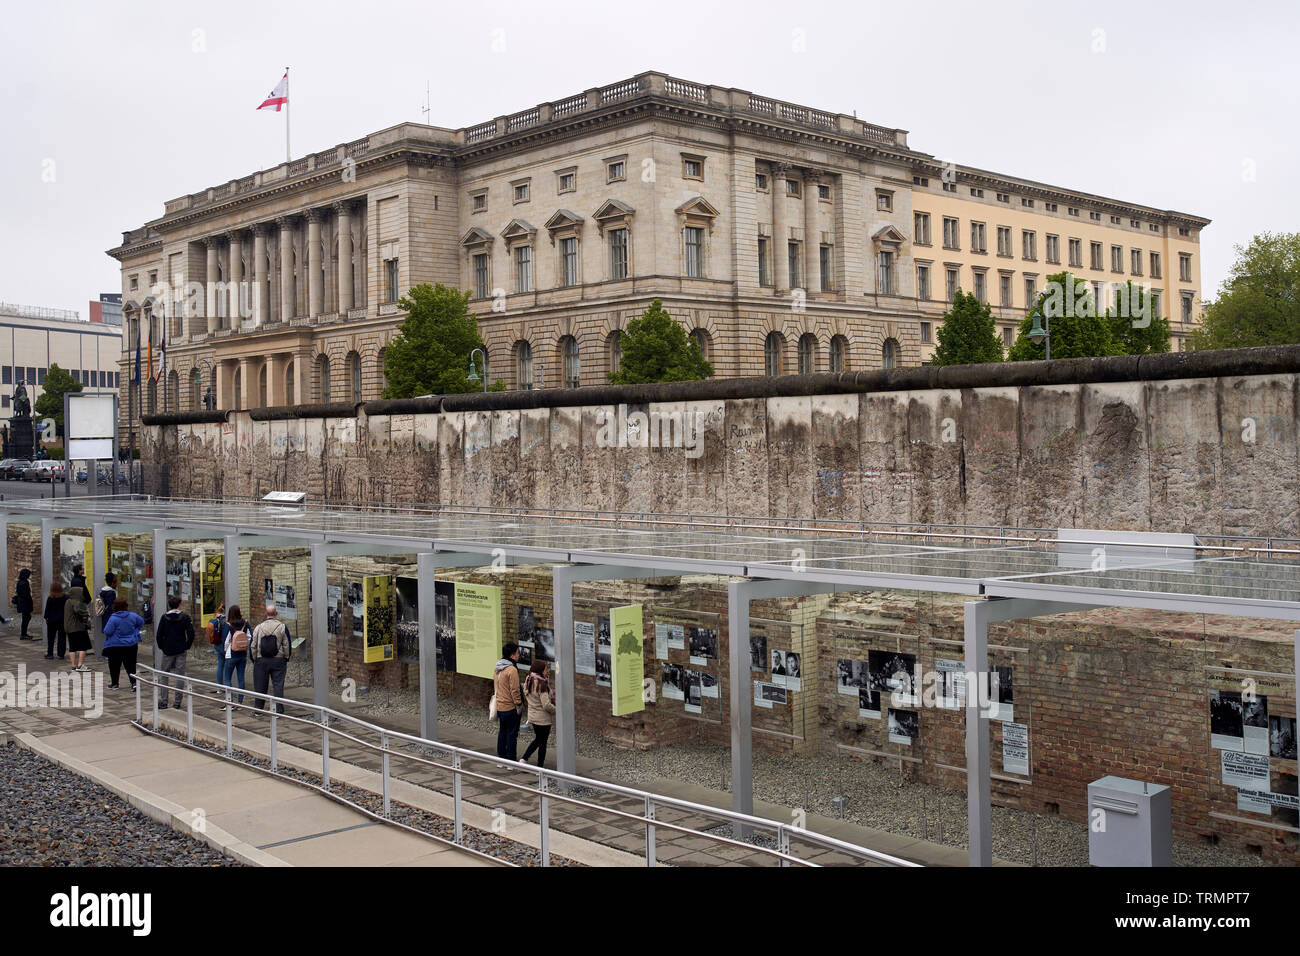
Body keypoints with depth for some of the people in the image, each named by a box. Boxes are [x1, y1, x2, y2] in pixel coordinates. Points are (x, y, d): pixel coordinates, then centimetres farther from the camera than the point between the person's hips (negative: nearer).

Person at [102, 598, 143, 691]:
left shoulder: (113, 618, -19)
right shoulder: (132, 615, -4)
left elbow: (107, 632, -18)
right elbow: (141, 622, 13)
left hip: (115, 646, -3)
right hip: (131, 645, 4)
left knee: (114, 665, 12)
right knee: (131, 664, 7)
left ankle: (114, 684, 22)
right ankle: (134, 683, -5)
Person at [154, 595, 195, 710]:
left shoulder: (164, 618, -2)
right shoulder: (185, 617, -4)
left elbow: (159, 635, -3)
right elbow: (191, 634, -9)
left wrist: (162, 647, 9)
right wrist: (187, 646, 4)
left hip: (167, 651, 0)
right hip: (181, 651, 0)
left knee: (165, 675, 10)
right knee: (180, 676, 5)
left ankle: (164, 701, 6)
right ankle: (177, 701, 4)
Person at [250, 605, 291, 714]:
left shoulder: (258, 627, 2)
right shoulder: (282, 627, -3)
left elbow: (252, 646, 3)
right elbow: (287, 645, -3)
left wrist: (254, 660, 11)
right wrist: (287, 660, 6)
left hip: (261, 661, 1)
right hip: (278, 660, -1)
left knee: (260, 686, 10)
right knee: (278, 685, 0)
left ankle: (259, 709, 17)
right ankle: (279, 710, -4)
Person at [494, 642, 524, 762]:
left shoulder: (498, 668, 7)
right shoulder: (512, 670, -20)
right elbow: (514, 690, -20)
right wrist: (519, 704, -12)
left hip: (499, 706, 8)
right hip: (510, 707, -8)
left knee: (502, 732, 16)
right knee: (512, 734, 0)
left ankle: (501, 757, 21)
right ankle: (511, 760, 4)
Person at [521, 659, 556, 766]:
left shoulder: (528, 681, 1)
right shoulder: (542, 684, -23)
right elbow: (547, 705, -24)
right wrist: (556, 710, -8)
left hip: (532, 716, 7)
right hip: (543, 718, -7)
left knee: (538, 739, 24)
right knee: (543, 742, 6)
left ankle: (524, 759, 19)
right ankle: (540, 767, 13)